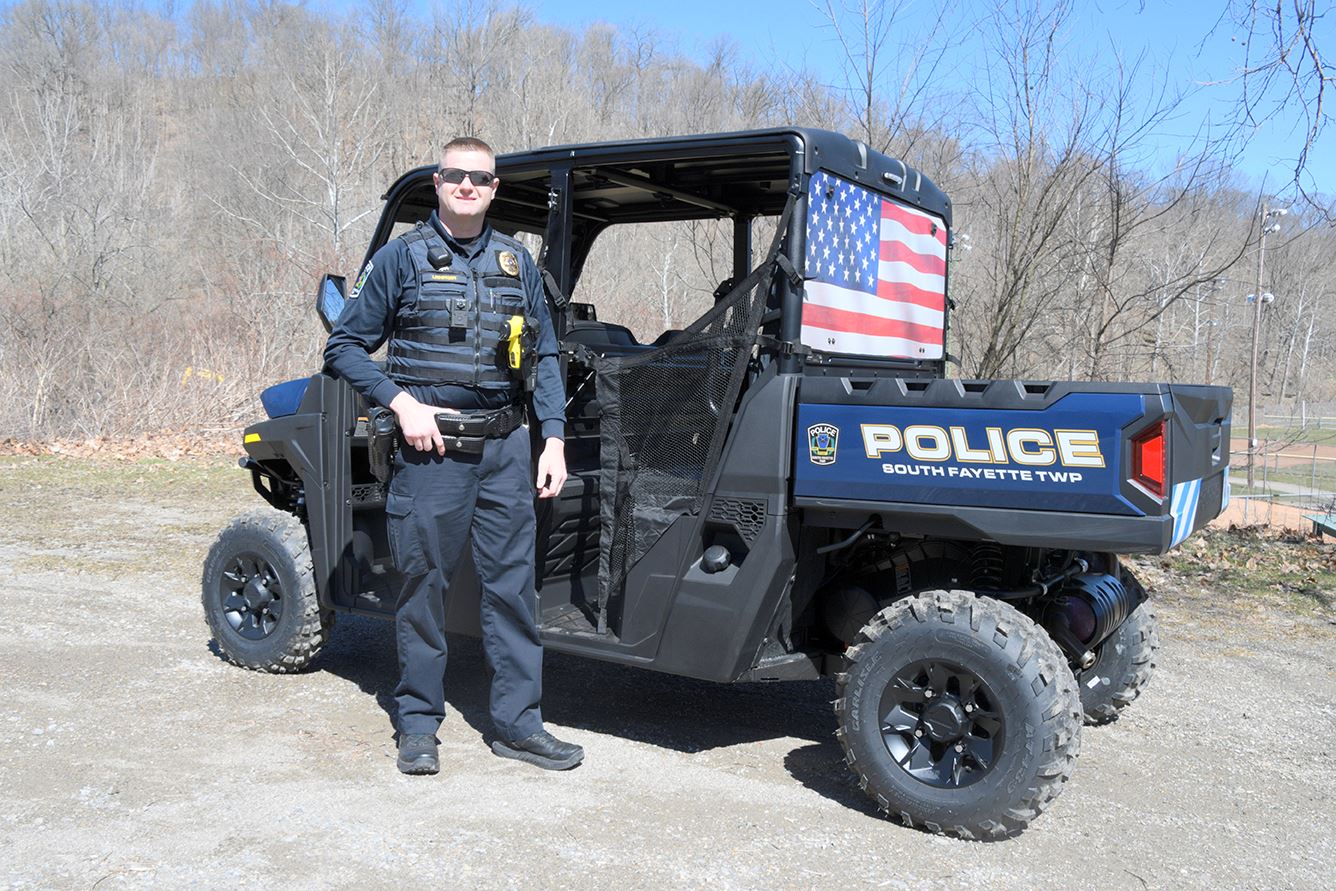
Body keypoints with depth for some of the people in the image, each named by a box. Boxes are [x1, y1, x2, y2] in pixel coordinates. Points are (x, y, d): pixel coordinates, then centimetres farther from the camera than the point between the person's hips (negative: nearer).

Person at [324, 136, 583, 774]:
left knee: (512, 581, 4)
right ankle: (418, 725, 19)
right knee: (424, 582, 5)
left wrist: (554, 439, 3)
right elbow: (344, 347, 2)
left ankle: (517, 723, 15)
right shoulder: (402, 257, 2)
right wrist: (402, 403, -11)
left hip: (506, 444, 3)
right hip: (429, 445, -3)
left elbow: (545, 356, 13)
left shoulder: (517, 262, 12)